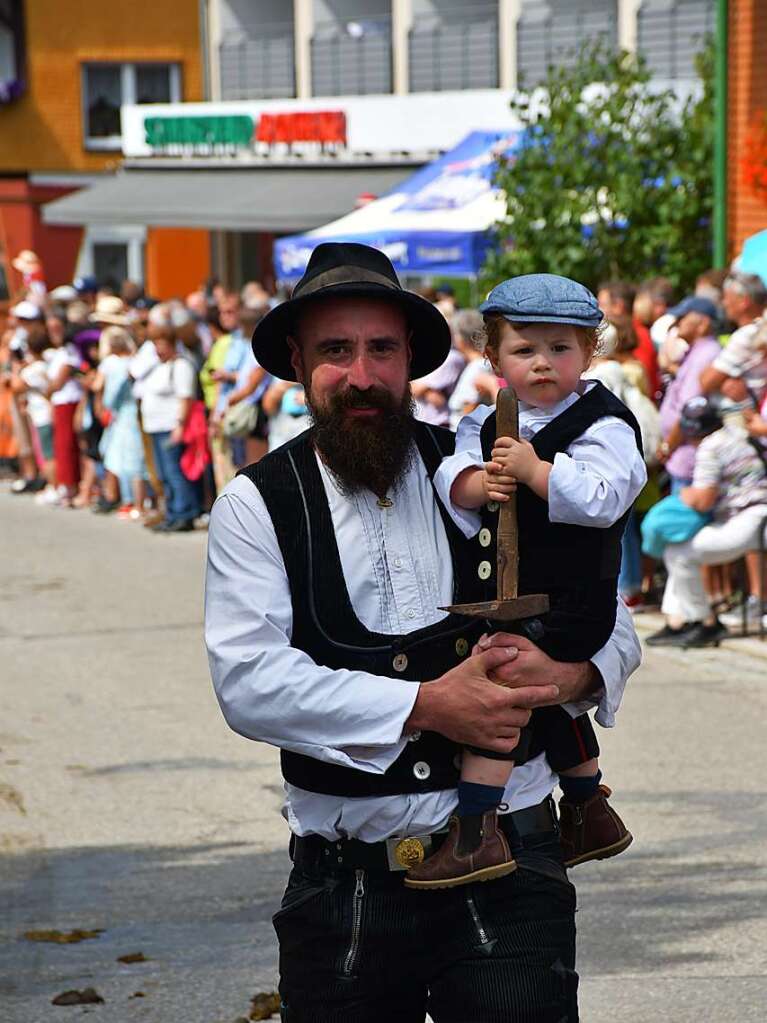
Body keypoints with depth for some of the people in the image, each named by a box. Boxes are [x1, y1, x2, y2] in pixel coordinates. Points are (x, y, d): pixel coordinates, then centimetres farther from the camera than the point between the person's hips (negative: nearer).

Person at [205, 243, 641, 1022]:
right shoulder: (254, 506, 0)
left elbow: (613, 627, 10)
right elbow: (249, 682, -13)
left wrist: (572, 671, -14)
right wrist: (425, 707, -20)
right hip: (344, 888, -1)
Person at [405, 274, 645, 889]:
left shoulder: (602, 425, -13)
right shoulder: (489, 423, 8)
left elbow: (601, 498, -27)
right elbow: (452, 476, -2)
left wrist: (533, 469, -28)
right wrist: (478, 483, -23)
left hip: (570, 602, -9)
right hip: (512, 596, 9)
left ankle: (476, 832, -25)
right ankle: (590, 814, 47)